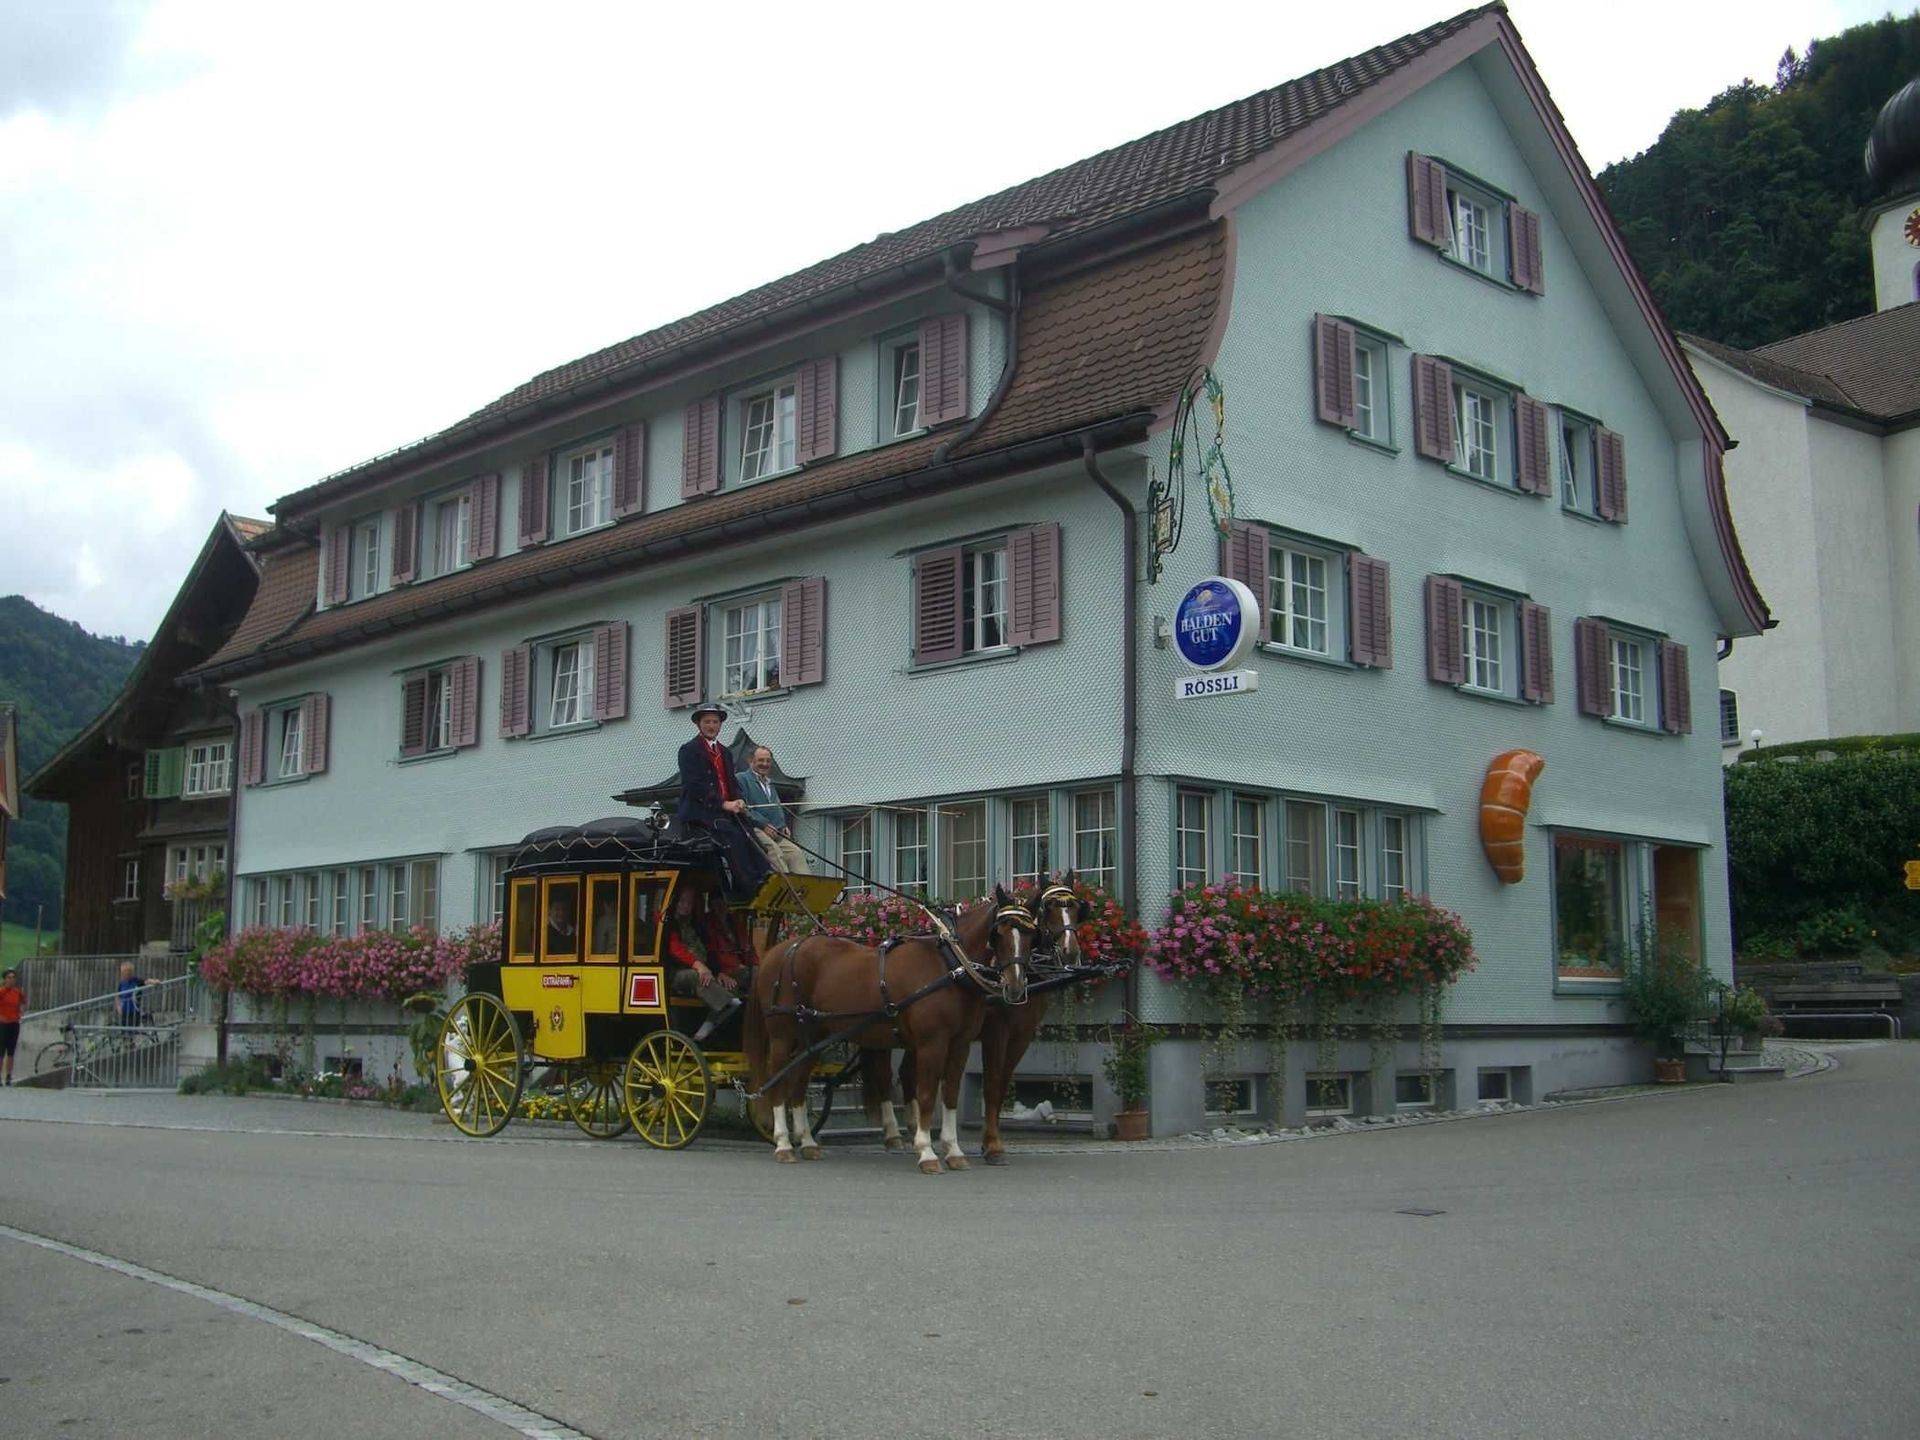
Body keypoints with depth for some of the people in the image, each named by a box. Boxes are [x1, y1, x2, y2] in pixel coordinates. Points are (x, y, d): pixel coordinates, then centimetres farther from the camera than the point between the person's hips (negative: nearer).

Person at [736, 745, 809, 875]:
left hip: (776, 833, 7)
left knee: (796, 852, -20)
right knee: (772, 847, -35)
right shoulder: (741, 779, 7)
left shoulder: (770, 783, 32)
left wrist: (784, 826, 12)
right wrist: (763, 825, -14)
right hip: (755, 829, -6)